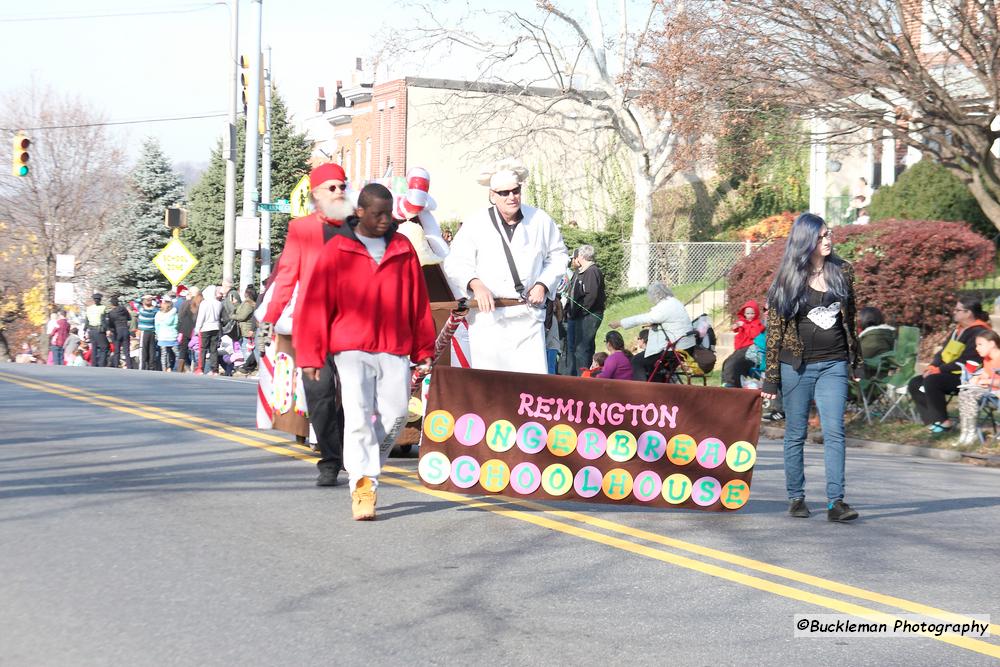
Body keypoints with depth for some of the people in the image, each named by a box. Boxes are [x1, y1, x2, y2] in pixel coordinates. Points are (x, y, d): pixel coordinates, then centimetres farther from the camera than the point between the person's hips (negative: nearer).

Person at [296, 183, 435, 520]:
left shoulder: (403, 249, 11)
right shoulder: (336, 250, 2)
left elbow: (419, 301, 14)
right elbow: (317, 303, 1)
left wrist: (424, 349, 13)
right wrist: (311, 355, -1)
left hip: (394, 350, 3)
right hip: (351, 349, -3)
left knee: (396, 414, -2)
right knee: (358, 414, -13)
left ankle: (366, 467, 19)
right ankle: (363, 487, -15)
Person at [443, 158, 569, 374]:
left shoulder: (540, 221, 7)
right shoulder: (475, 224, 0)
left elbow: (558, 256, 19)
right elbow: (456, 263, 0)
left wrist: (543, 284, 3)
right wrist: (475, 284, -19)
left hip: (529, 316, 2)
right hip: (488, 317, -2)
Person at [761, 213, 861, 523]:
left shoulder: (842, 271, 7)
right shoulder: (787, 278, -2)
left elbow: (850, 318, 16)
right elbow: (774, 328, -1)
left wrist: (855, 360, 16)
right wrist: (771, 377, -4)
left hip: (833, 365, 2)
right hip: (797, 366, -2)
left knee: (834, 432, -8)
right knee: (795, 434, 5)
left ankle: (836, 502, -11)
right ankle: (796, 498, 15)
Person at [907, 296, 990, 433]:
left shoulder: (978, 333, -15)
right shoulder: (958, 330, 16)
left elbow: (966, 361, -22)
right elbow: (944, 352, 18)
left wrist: (940, 369, -20)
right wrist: (933, 366, -2)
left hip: (966, 378, -10)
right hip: (950, 374, 10)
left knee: (931, 381, -31)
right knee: (915, 384, -5)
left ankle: (943, 422, -19)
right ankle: (933, 421, -15)